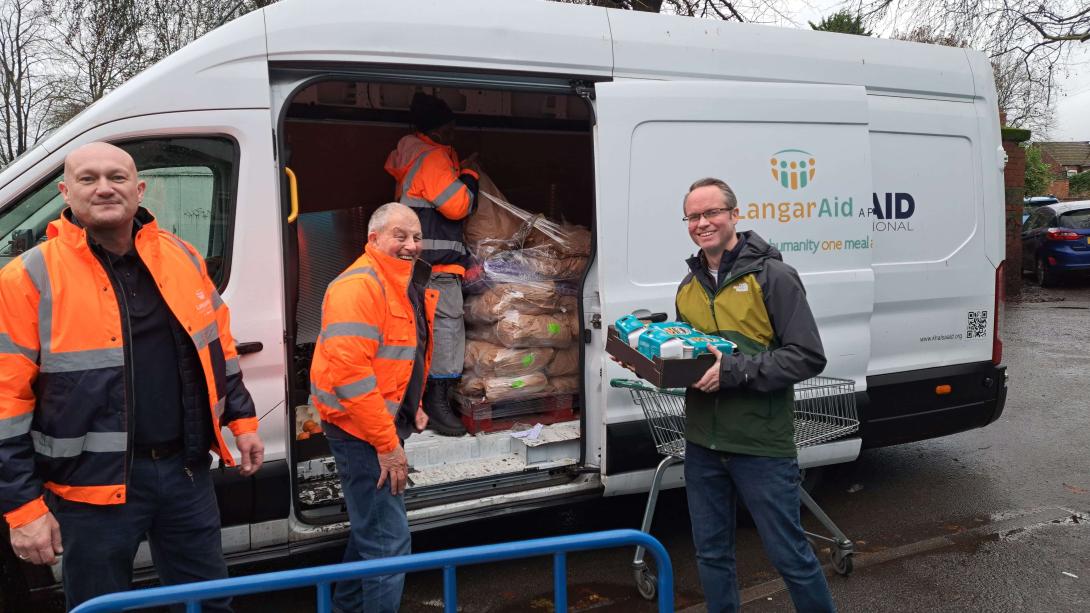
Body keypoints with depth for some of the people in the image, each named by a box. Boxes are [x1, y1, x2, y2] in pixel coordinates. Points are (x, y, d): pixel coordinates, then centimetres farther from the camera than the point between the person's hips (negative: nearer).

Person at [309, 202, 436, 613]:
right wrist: (386, 442, -25)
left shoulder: (410, 287, 12)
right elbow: (349, 371, -27)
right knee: (389, 540, -8)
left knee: (371, 528, 23)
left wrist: (412, 408, 17)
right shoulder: (360, 286, -20)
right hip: (362, 430, -10)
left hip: (385, 425, 10)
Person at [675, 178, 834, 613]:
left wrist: (734, 370, -23)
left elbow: (808, 358, -15)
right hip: (702, 446, 6)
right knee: (711, 553, 16)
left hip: (761, 446, -6)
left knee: (789, 554, 6)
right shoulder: (688, 286, 10)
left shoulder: (772, 276, -10)